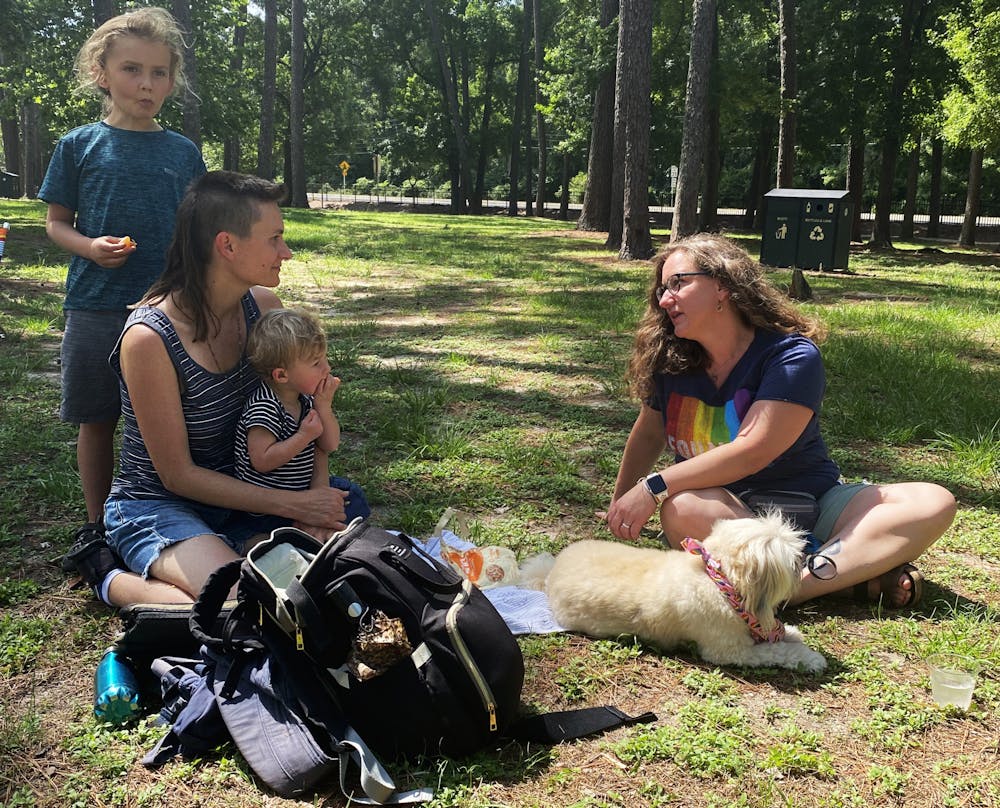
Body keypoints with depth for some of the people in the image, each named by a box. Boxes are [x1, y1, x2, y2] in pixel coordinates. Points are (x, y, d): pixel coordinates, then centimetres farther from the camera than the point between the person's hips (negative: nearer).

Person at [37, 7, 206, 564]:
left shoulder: (183, 152, 7)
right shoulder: (80, 146, 2)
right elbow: (56, 223, 6)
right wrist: (91, 247, -14)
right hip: (96, 307, 0)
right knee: (96, 420, 9)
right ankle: (98, 525, 25)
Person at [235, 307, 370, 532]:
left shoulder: (306, 400, 2)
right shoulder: (263, 408, -24)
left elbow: (330, 445, 4)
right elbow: (262, 461, -28)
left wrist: (324, 406, -11)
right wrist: (304, 436, -27)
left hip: (301, 489, 9)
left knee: (350, 493, 13)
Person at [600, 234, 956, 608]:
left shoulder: (794, 358, -13)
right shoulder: (668, 362, 0)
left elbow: (752, 451, -24)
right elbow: (649, 434, 17)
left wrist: (655, 486, -28)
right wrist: (620, 504, 24)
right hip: (722, 510, 1)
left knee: (934, 503, -22)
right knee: (683, 508, -37)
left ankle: (796, 585, -40)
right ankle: (862, 569, -30)